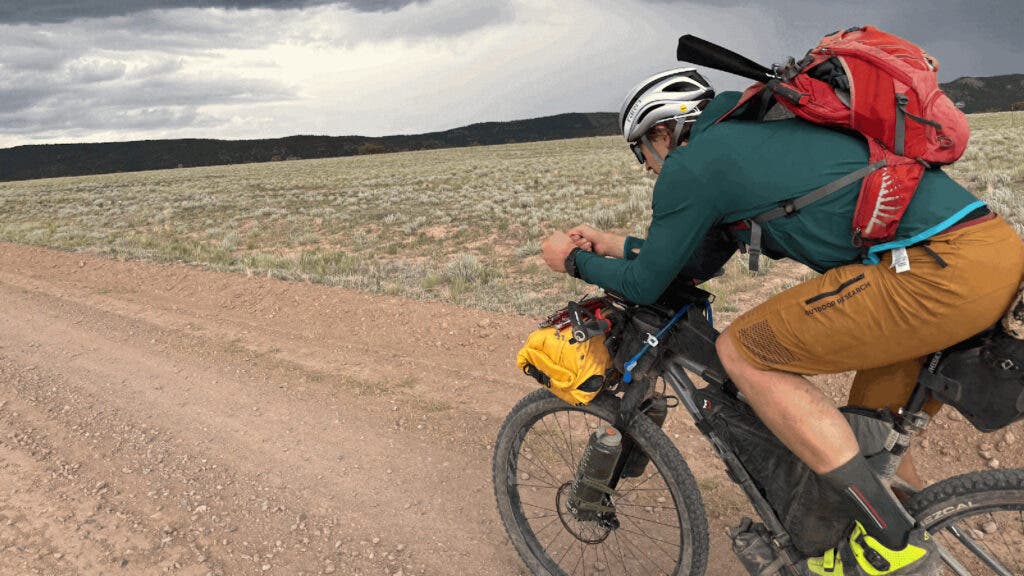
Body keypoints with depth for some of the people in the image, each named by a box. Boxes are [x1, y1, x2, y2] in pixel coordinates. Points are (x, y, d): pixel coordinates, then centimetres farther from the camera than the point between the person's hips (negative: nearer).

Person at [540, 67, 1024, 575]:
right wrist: (613, 245, 33)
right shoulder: (745, 138, 24)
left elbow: (645, 285, 2)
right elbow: (700, 260, 30)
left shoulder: (690, 164, -4)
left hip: (940, 270, -10)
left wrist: (574, 260, 19)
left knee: (741, 352, -5)